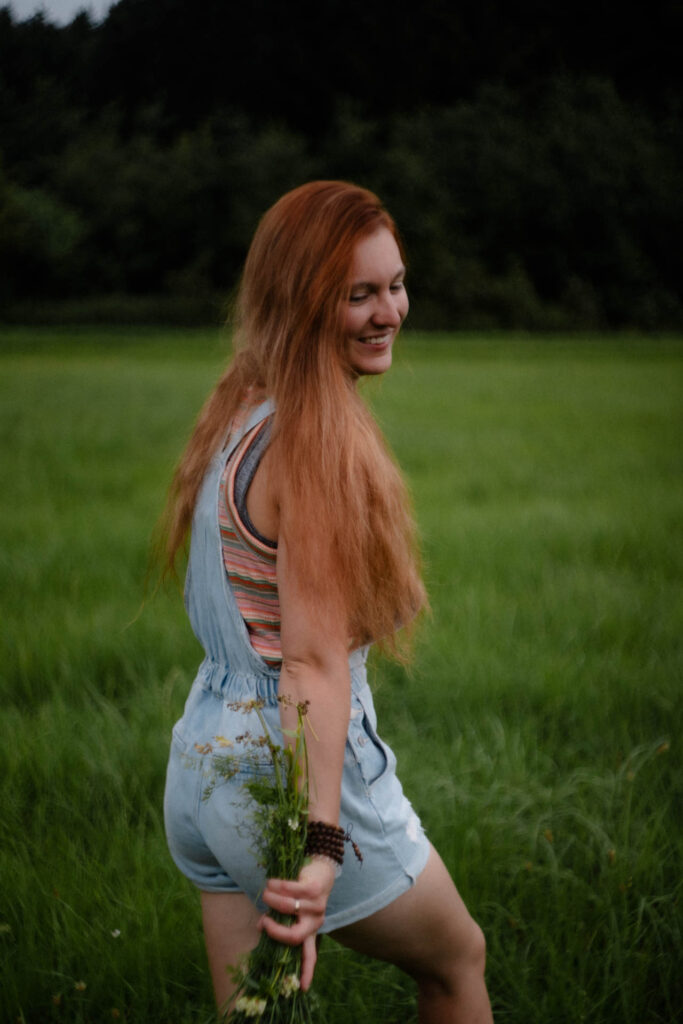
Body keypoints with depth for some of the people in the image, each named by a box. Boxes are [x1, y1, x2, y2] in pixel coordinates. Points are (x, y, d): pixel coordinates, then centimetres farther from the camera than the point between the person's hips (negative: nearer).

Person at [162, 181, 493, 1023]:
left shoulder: (237, 416, 6)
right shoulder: (318, 443, -21)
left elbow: (242, 620, 10)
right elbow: (314, 659, -27)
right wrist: (321, 843, -30)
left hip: (201, 760, 8)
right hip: (289, 772, -8)